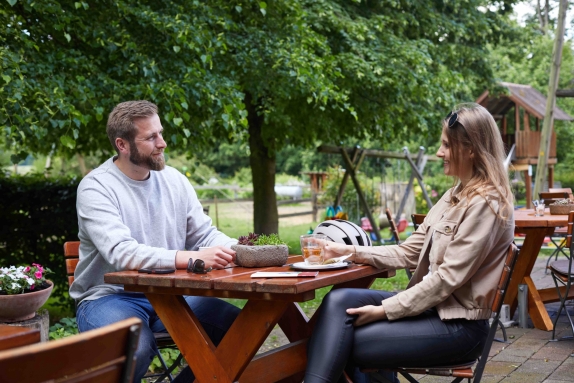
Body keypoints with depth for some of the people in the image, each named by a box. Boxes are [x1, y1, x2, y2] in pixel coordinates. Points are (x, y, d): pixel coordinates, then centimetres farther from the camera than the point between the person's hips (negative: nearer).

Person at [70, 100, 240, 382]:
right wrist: (193, 257, -38)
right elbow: (121, 253, -27)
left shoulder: (174, 180, 6)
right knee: (136, 348, -35)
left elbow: (204, 234, 9)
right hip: (110, 296, -5)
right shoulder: (95, 187, -14)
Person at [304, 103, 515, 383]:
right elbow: (409, 252, 12)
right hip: (431, 305, 9)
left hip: (458, 326, -9)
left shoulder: (485, 204, -16)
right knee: (339, 301, -13)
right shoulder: (455, 196, 13)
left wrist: (385, 310, -17)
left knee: (340, 347, -16)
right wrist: (351, 252, 2)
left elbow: (448, 278, -20)